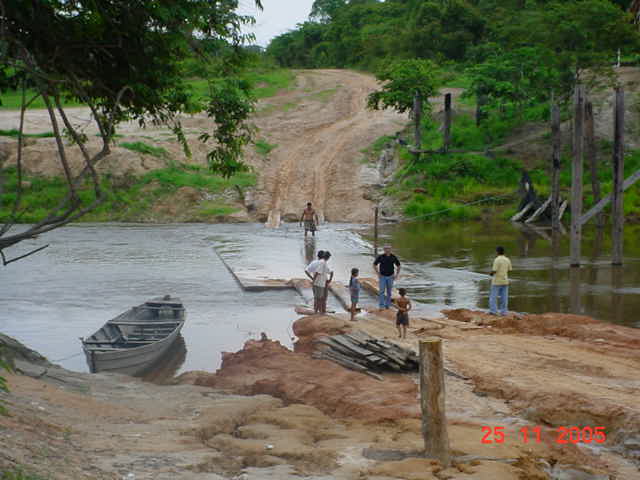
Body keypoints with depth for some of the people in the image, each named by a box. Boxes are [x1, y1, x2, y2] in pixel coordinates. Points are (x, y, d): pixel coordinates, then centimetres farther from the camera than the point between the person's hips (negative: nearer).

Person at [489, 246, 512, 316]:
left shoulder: (497, 260, -16)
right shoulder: (507, 260, 4)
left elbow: (494, 271, -19)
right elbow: (509, 270, 12)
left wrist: (491, 273, 3)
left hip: (497, 281, -6)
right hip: (505, 281, 6)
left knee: (493, 296, 2)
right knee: (504, 297, 6)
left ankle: (493, 311, -4)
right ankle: (503, 312, 5)